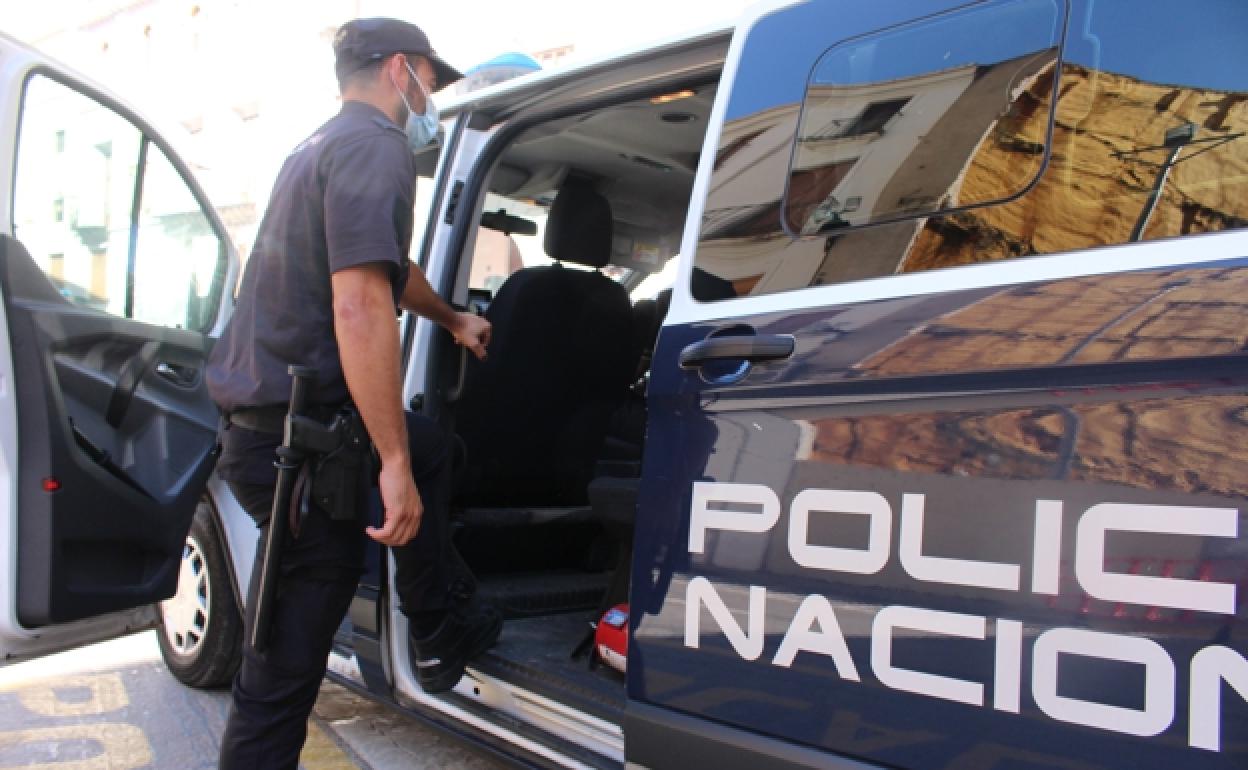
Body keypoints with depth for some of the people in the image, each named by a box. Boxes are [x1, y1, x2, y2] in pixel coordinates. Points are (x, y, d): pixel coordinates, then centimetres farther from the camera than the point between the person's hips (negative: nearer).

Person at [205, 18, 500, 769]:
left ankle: (445, 636, 38)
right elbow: (359, 307, -29)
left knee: (431, 449, 28)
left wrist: (454, 318, 49)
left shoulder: (323, 147, 18)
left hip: (267, 420, 11)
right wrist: (394, 463, -27)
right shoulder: (377, 145, -15)